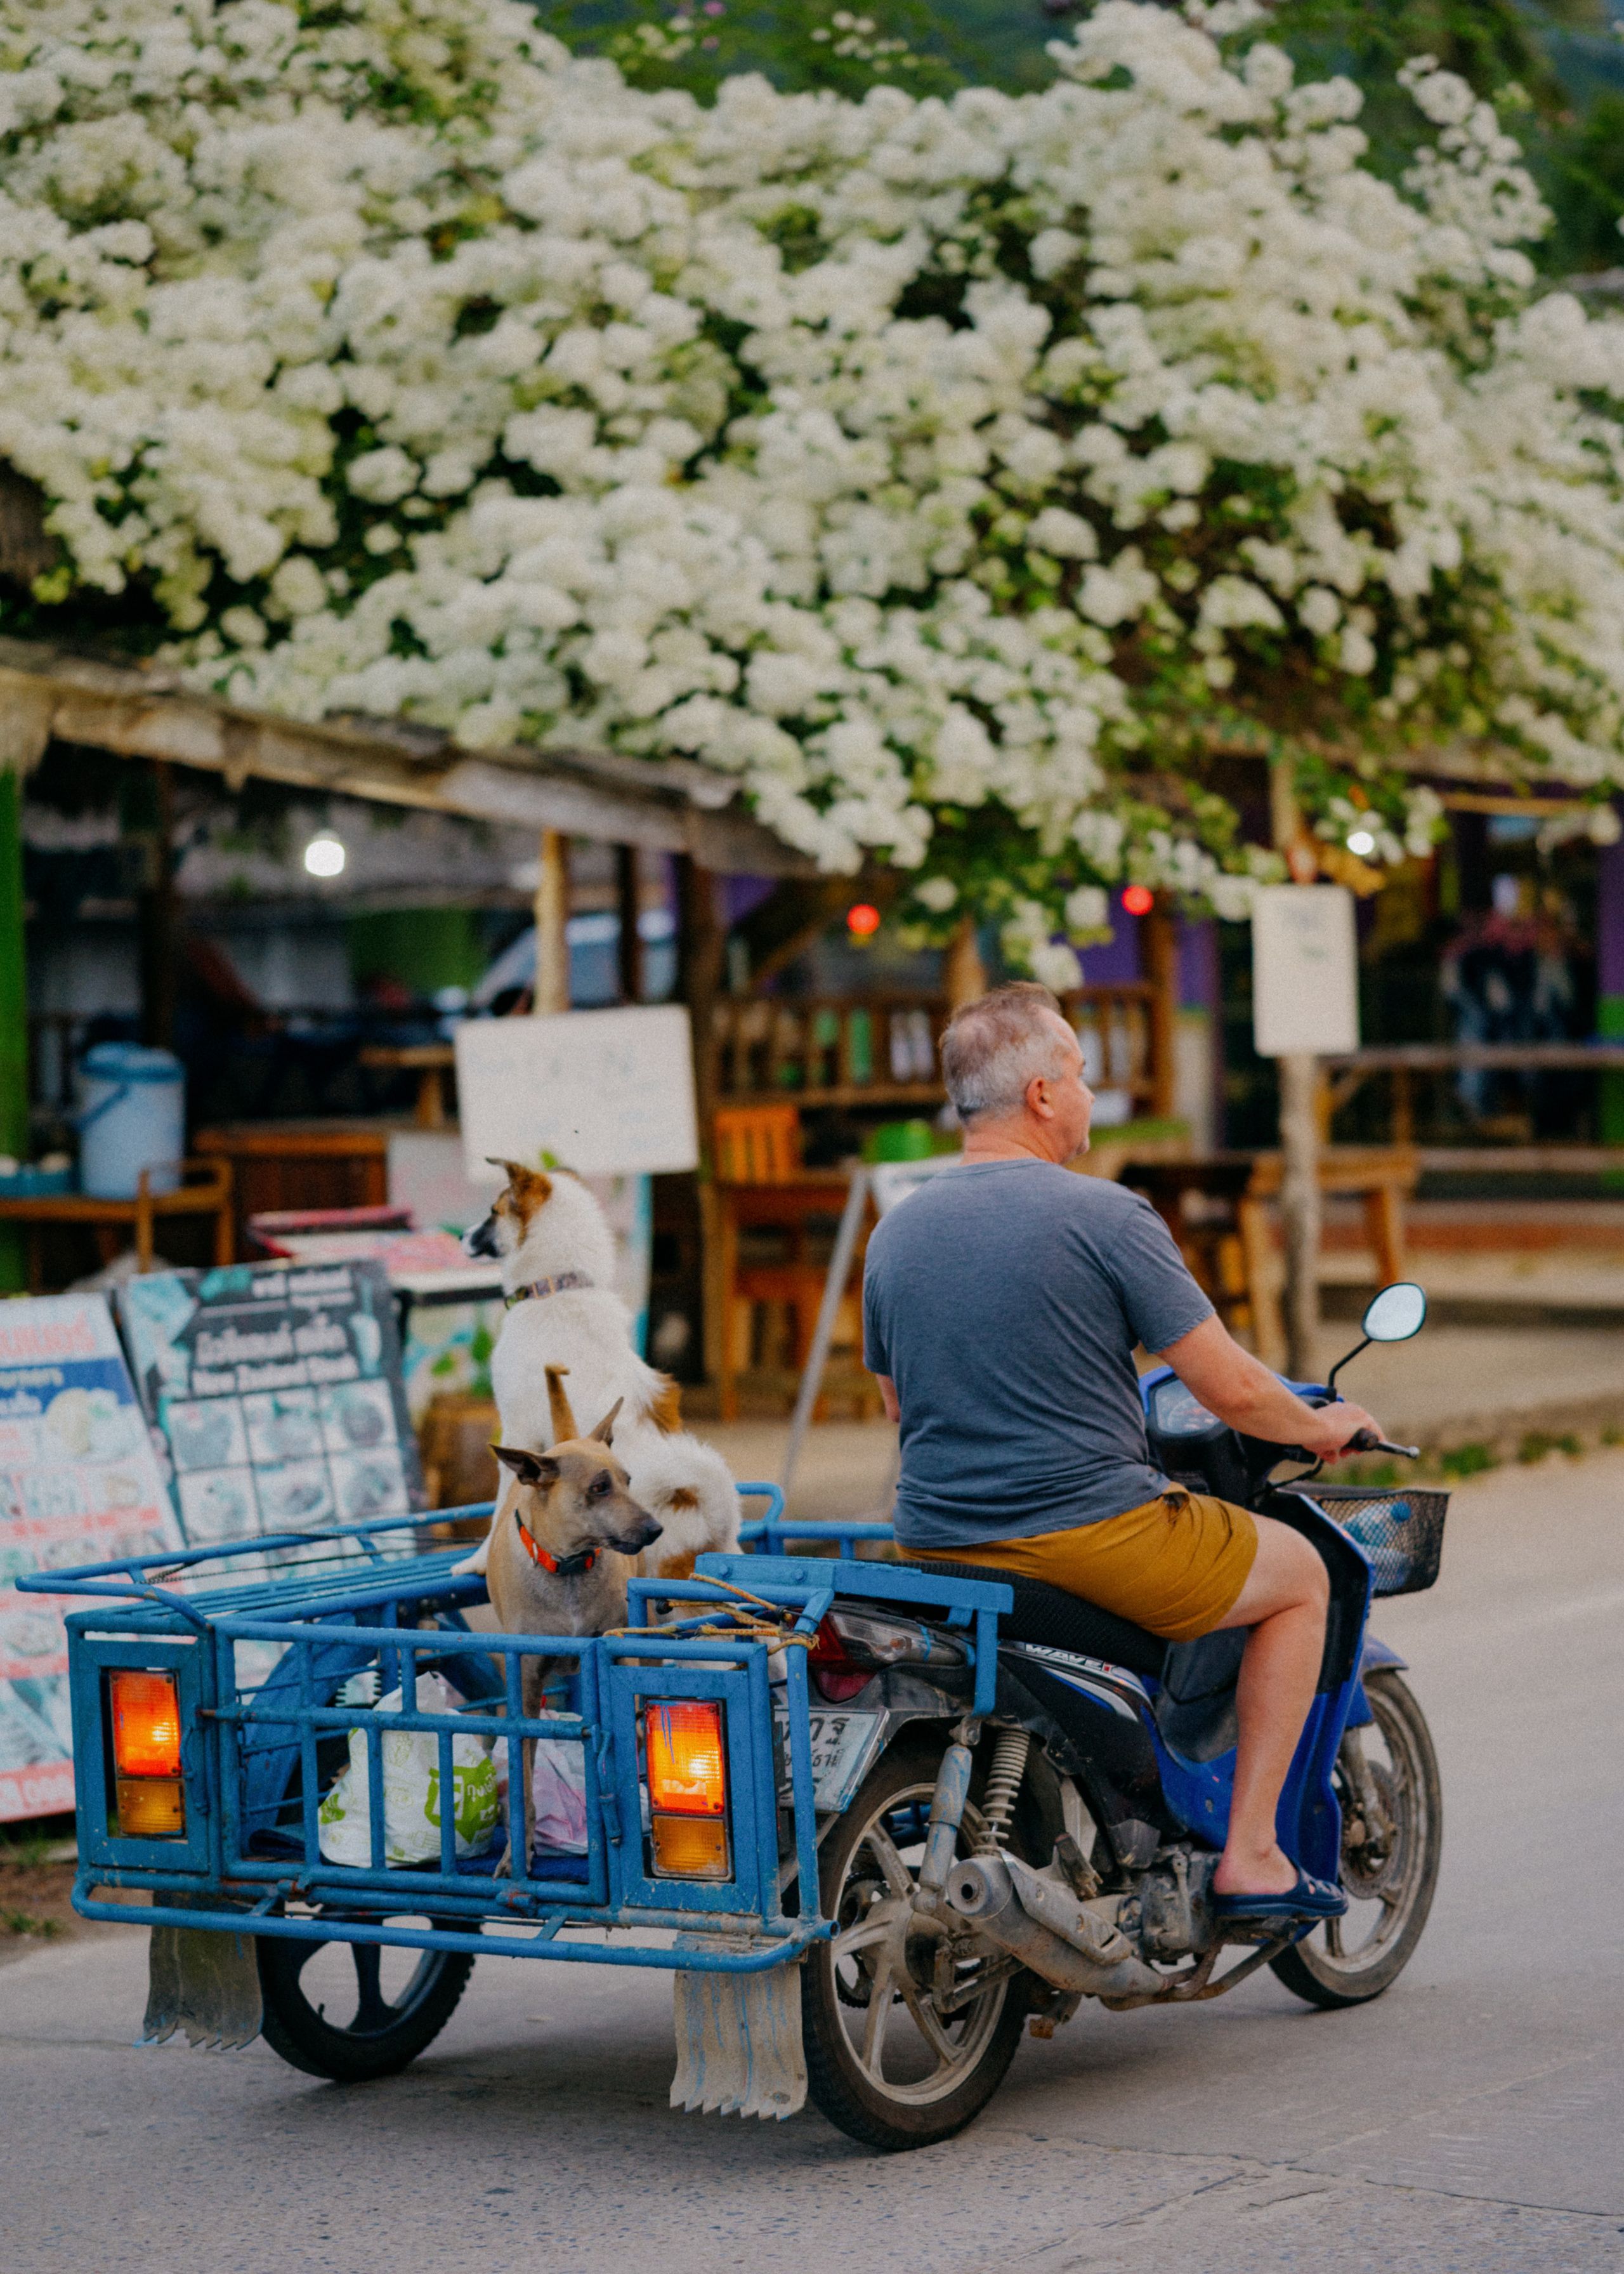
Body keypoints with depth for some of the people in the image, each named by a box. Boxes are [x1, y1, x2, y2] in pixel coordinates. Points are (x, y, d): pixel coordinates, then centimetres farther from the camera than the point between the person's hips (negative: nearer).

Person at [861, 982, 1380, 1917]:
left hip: (933, 1549, 7)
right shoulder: (1107, 1217, -12)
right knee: (1301, 1574, 17)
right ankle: (1249, 1852, 10)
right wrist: (1320, 1427, 9)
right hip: (1086, 1536, -7)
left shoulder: (894, 1234, 7)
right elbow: (1231, 1390, -11)